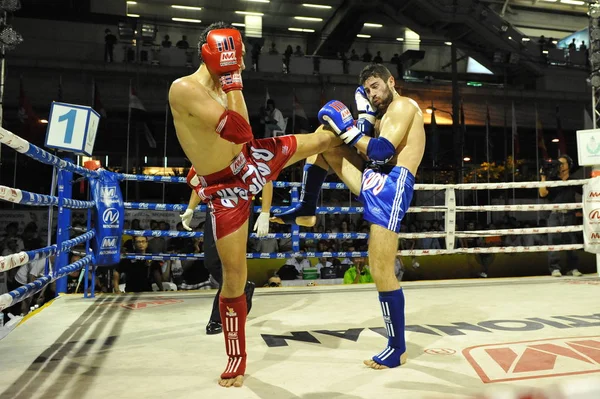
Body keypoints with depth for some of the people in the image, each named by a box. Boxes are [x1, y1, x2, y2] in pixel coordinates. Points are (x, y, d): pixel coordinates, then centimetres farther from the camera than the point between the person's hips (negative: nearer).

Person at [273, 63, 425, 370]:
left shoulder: (402, 106, -4)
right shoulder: (386, 114, 26)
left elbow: (381, 152, -18)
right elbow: (368, 151, 16)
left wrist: (347, 129, -13)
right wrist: (364, 116, 12)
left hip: (390, 187, -10)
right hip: (373, 182, 10)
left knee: (382, 273, -10)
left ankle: (398, 347, 5)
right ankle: (306, 210, 14)